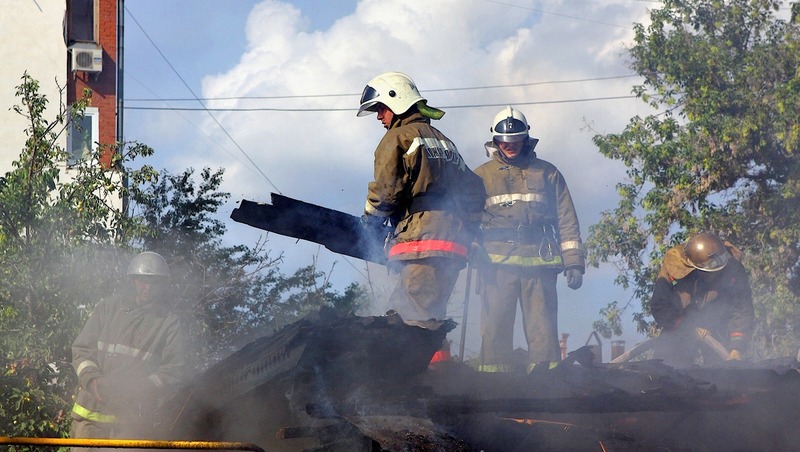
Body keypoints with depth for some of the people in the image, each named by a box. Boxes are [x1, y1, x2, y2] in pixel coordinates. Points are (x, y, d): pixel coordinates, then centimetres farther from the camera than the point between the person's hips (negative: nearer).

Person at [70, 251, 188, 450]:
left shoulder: (169, 324, 4)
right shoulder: (107, 308, 11)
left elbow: (173, 370, -2)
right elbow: (81, 349, 9)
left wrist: (141, 389, -17)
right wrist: (92, 379, -11)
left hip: (134, 419, -1)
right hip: (92, 411, 2)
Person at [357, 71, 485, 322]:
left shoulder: (398, 137, 0)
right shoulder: (444, 141, 25)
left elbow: (387, 188, -9)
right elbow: (473, 190, 25)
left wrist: (370, 219, 9)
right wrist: (465, 233, 25)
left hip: (422, 244, -9)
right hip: (454, 248, 9)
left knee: (417, 318, -14)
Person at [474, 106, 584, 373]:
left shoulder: (546, 173, 16)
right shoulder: (481, 176, 16)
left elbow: (567, 221, 13)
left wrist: (573, 263, 4)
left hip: (539, 262, 0)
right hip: (497, 263, 0)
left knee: (543, 329, -4)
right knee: (495, 328, -5)